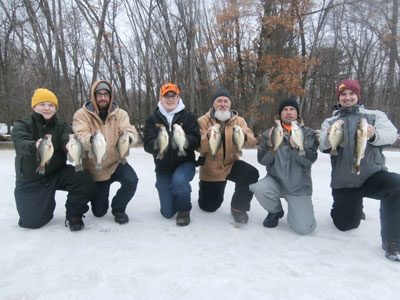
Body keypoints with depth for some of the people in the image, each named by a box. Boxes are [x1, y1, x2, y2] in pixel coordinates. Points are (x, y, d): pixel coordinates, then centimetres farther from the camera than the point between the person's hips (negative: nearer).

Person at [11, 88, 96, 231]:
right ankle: (45, 204, 28)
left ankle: (74, 215, -2)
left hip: (58, 173, 1)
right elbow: (21, 143, -25)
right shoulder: (21, 125, -3)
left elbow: (68, 139, -18)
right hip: (30, 180, -1)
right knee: (32, 222, -8)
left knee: (85, 181, -27)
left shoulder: (62, 126, 3)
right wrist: (35, 146, -49)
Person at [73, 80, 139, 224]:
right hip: (94, 168, -1)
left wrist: (128, 138, -41)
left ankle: (118, 208, 1)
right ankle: (101, 197, 45)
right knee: (98, 212, 5)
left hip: (116, 163, 1)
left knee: (131, 180, -31)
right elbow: (80, 136, -24)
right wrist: (91, 139, -47)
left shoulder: (120, 114, -3)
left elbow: (131, 131, -16)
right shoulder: (81, 114, -9)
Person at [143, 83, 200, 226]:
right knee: (167, 212, 2)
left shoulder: (189, 116, -1)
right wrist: (158, 143, -33)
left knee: (179, 180, -37)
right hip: (163, 168, 2)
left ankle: (184, 210, -6)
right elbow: (148, 145, -10)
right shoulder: (152, 119, 1)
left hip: (185, 162, -2)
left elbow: (196, 140, -12)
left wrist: (184, 139, -34)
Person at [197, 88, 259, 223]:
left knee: (251, 174, -30)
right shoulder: (203, 121, -9)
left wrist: (245, 137, -38)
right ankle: (206, 189, 44)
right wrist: (208, 136, -39)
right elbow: (199, 147, -18)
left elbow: (252, 142, -15)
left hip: (231, 164, 1)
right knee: (209, 207, 7)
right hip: (211, 169, -1)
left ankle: (239, 207, -7)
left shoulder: (239, 121, -3)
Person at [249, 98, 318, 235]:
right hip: (275, 181, 2)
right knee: (258, 188, -32)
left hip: (299, 187, -1)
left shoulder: (308, 133, 1)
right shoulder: (270, 133, 3)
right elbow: (263, 160, -7)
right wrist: (270, 144, -26)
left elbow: (310, 159, -14)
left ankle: (296, 211, 21)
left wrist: (296, 146, -33)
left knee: (304, 229, -16)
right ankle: (275, 211, 2)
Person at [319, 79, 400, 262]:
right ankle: (353, 207, 42)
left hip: (373, 175, -1)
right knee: (345, 225, 6)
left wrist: (374, 135, -34)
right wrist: (329, 138, -32)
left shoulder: (375, 115, 7)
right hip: (343, 183, 2)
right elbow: (322, 146, -9)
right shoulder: (330, 122, 10)